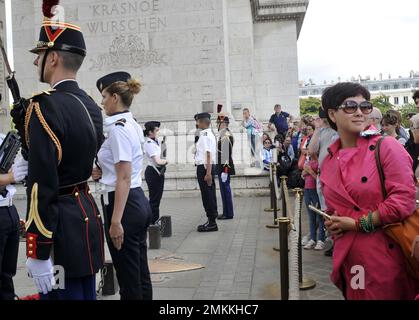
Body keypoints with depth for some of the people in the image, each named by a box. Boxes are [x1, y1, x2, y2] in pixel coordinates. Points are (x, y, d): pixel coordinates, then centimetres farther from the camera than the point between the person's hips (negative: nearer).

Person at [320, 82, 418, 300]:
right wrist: (332, 224, 2)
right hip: (348, 257, 5)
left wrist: (358, 223, -13)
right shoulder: (328, 162, 10)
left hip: (385, 255, -5)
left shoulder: (387, 147, -7)